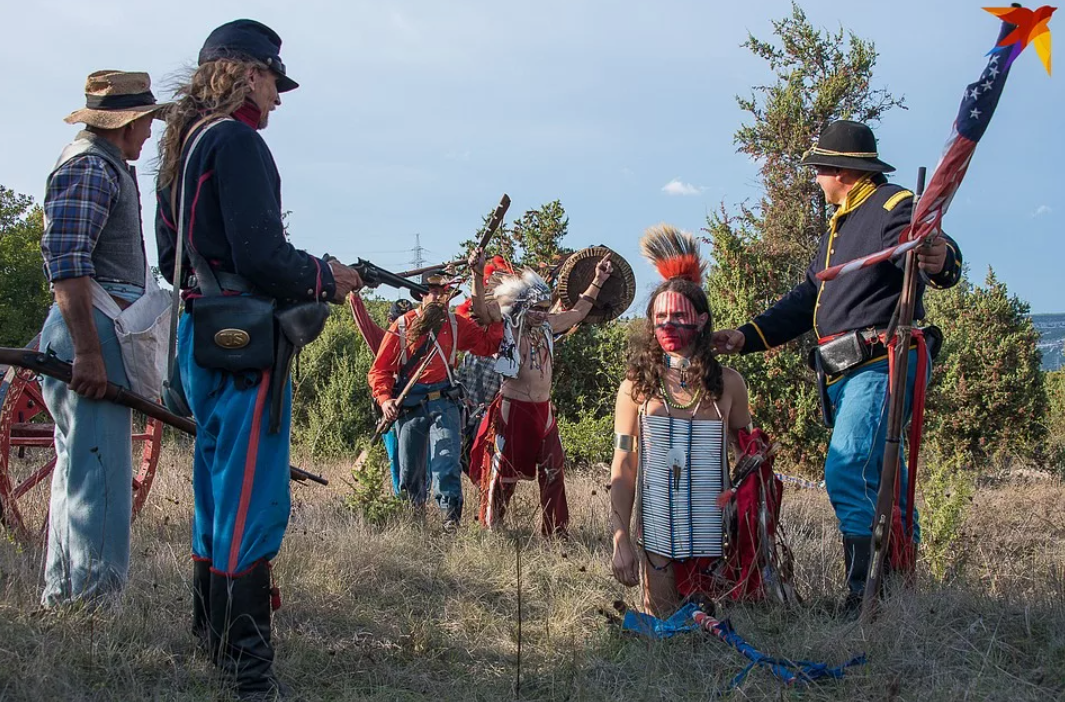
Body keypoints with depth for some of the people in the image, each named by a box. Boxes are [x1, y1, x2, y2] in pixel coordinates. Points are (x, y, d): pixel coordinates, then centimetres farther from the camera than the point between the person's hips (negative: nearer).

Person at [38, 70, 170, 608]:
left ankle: (62, 597, 21)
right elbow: (65, 261, -20)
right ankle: (89, 598, -10)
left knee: (80, 468, 14)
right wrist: (88, 351, -25)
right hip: (90, 330, -11)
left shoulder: (110, 167, 23)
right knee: (98, 470, -12)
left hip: (95, 336, 11)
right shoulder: (89, 167, -9)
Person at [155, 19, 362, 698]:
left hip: (201, 334, 10)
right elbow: (260, 252, -21)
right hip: (245, 339, -10)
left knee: (220, 488, 18)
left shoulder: (182, 145, 17)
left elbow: (173, 257, 21)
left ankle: (212, 633, 30)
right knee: (253, 500, -7)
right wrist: (327, 277, -6)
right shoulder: (237, 141, -13)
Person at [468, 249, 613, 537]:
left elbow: (578, 312, 23)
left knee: (553, 471, 10)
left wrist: (597, 282, 23)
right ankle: (490, 531, 9)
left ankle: (555, 531, 20)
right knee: (503, 472, -1)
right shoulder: (507, 325, -7)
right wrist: (478, 273, -35)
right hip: (512, 408, -6)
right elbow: (480, 308, -22)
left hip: (543, 410, 6)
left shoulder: (548, 326, 9)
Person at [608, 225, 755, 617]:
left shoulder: (728, 384, 1)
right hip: (655, 535, 0)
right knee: (663, 624, 4)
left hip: (712, 532, 0)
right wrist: (621, 541, -5)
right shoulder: (636, 386, 1)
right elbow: (622, 469, 1)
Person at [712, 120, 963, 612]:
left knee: (847, 474, -18)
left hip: (881, 364, -10)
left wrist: (942, 261, -54)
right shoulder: (840, 224, 22)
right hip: (849, 372, 10)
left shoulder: (893, 206, -8)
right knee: (878, 476, 12)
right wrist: (746, 337, 18)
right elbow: (808, 299, 25)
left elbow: (932, 248, -29)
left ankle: (864, 599, -16)